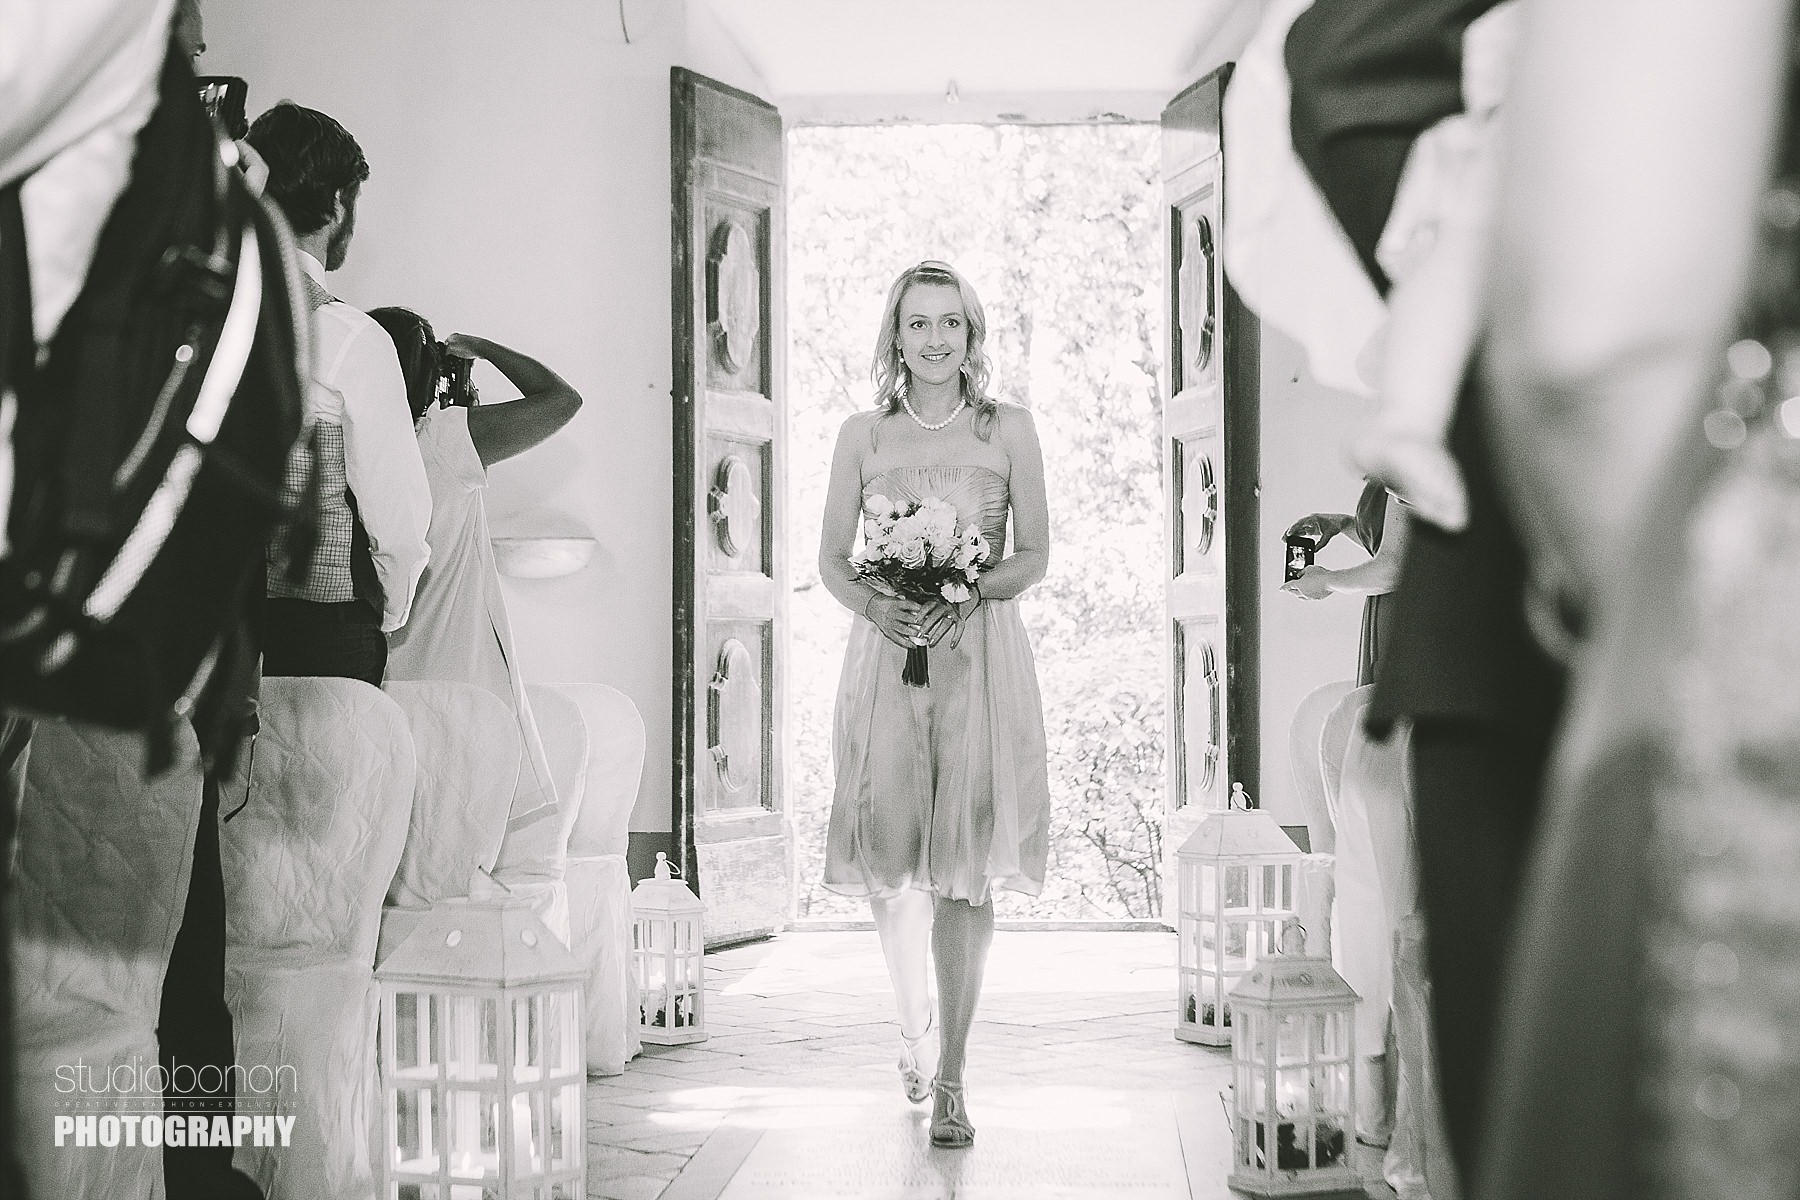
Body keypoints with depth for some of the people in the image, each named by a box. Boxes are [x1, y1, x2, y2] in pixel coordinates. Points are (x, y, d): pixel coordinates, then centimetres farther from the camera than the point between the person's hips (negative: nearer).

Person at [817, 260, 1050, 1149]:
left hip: (980, 656, -1)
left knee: (966, 861, -8)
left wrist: (967, 598, -13)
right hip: (886, 652, 1)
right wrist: (875, 605, -13)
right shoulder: (862, 435, 10)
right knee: (888, 859, 2)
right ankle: (915, 1031, 28)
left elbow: (1034, 555, 5)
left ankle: (949, 1077, -5)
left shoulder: (1008, 429, 7)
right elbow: (832, 559, 8)